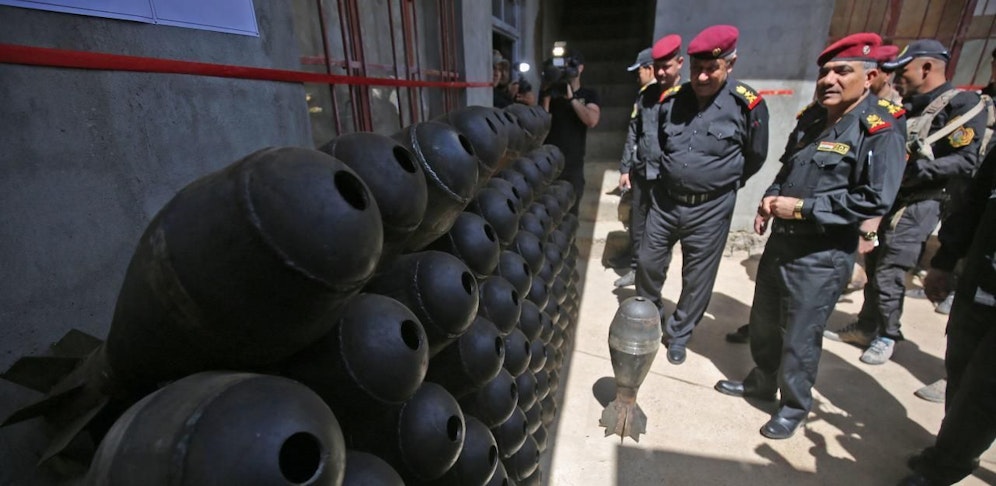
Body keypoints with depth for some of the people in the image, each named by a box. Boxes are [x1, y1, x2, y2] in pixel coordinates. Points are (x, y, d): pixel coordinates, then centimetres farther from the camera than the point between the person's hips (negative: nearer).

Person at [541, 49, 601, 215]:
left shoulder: (589, 95, 8)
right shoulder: (551, 92, 9)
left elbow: (592, 121, -12)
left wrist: (571, 97, -14)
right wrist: (546, 98, -12)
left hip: (573, 164, 0)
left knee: (570, 213, 4)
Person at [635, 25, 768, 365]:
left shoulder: (747, 105, -10)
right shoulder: (671, 99, -1)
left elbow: (755, 158, 4)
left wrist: (720, 184, 10)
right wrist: (659, 178, 9)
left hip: (710, 209, -3)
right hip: (664, 201, 3)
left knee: (697, 280, 9)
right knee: (648, 262, 13)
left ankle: (678, 335, 30)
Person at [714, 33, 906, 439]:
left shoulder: (879, 132, -12)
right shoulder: (811, 123, 12)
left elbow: (875, 200, -20)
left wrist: (803, 207, -19)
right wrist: (770, 201, 3)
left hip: (822, 256, -7)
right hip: (780, 242, 8)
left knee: (800, 337, 5)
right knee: (763, 322, 18)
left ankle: (794, 406, 27)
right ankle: (762, 381, 40)